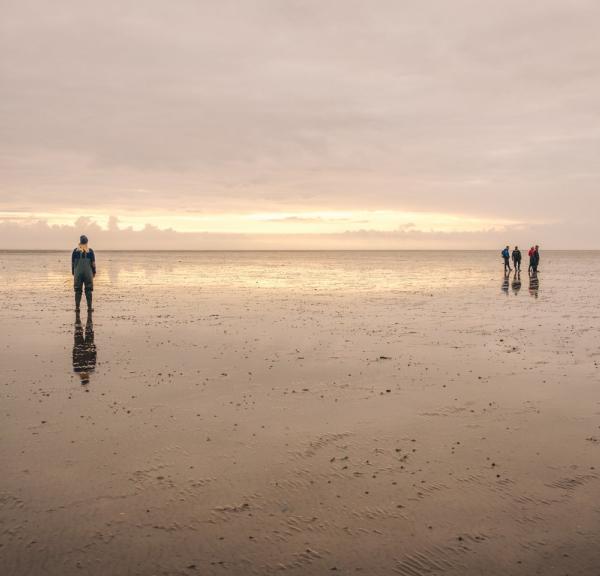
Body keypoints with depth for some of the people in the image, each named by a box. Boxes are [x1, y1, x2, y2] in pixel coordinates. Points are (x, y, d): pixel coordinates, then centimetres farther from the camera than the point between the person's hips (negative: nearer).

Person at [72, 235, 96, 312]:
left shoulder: (75, 251, 1)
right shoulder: (90, 251, -2)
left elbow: (72, 263, 3)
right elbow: (93, 263, -2)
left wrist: (73, 272, 11)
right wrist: (94, 272, 9)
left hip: (78, 273, 1)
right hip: (88, 273, -1)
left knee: (78, 291, 5)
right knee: (88, 291, 4)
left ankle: (77, 307, 3)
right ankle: (89, 307, 3)